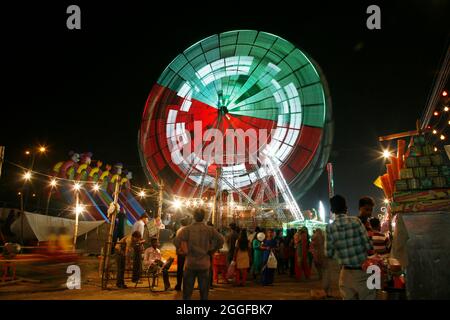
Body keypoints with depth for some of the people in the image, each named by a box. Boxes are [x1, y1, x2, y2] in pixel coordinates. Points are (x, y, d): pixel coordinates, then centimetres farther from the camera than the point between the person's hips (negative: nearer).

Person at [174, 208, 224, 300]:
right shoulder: (210, 229, -3)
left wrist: (184, 251, -1)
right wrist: (212, 250, 2)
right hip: (204, 264, 1)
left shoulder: (187, 229, -7)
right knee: (204, 292, 12)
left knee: (187, 292, 10)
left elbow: (176, 241, -15)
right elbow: (221, 240, -9)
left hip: (190, 263, -1)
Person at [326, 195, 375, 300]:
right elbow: (368, 246, -9)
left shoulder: (330, 228, -8)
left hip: (346, 272, 1)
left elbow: (329, 254, -3)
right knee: (367, 297, 9)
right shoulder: (356, 221, -10)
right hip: (362, 270, -1)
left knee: (348, 298, 13)